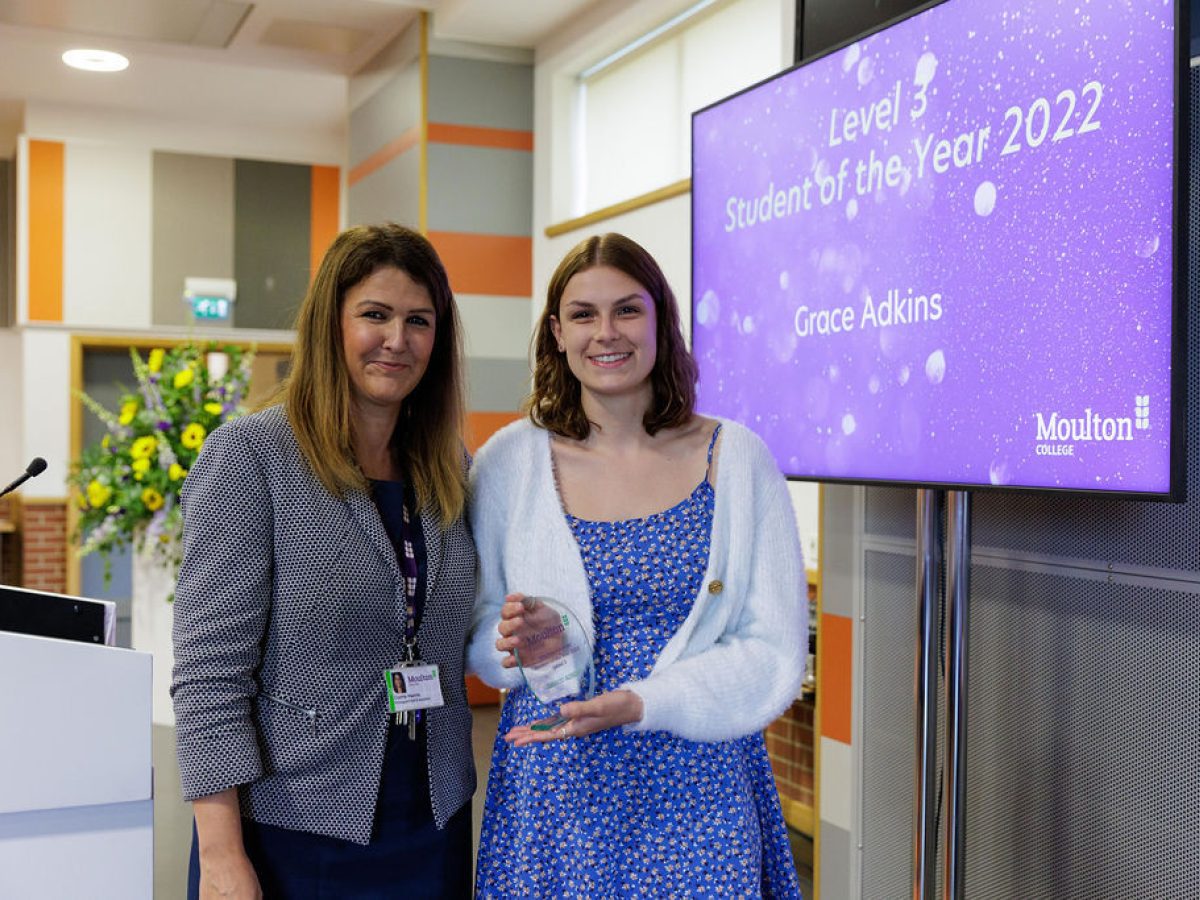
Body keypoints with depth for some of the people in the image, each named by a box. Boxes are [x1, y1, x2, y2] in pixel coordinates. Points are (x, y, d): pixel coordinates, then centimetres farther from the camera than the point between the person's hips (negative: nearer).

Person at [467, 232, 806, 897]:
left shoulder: (735, 457, -3)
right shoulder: (509, 461, -1)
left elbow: (776, 652, -4)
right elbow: (474, 634, 7)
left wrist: (641, 704, -18)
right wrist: (510, 643, -17)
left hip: (697, 791, 0)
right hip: (552, 788, 1)